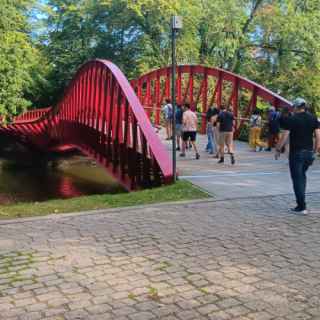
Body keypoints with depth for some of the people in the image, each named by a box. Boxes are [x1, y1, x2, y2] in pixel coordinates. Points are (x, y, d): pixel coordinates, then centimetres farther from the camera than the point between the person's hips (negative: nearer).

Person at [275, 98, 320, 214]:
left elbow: (285, 136, -11)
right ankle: (301, 200, 24)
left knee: (297, 179, 0)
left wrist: (278, 149, -2)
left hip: (296, 153, -5)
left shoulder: (292, 119, -9)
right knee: (302, 175, 22)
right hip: (309, 152, 5)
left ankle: (301, 207, 0)